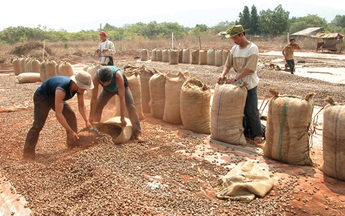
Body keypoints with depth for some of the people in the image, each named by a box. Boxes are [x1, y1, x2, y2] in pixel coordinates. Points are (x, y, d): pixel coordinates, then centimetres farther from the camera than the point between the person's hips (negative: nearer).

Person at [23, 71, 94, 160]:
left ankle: (73, 143, 12)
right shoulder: (61, 89, -44)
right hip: (42, 97, -7)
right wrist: (70, 131, -43)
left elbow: (81, 105, -10)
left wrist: (86, 121, -22)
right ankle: (28, 153, -11)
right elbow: (58, 113, -44)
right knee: (38, 124, -17)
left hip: (54, 97, 7)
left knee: (71, 116, -1)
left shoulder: (80, 88, -23)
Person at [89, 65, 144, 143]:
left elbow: (122, 98, -42)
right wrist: (91, 117, -27)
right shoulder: (96, 77, -37)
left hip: (122, 86, -3)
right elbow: (94, 98, -30)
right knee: (97, 107, -6)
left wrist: (122, 118, -41)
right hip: (108, 89, 3)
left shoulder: (118, 76, -45)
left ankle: (137, 134, -17)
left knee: (131, 107, -20)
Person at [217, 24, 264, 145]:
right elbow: (228, 64, 5)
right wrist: (223, 75, -14)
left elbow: (248, 69, -20)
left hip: (250, 84, -6)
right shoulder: (234, 49, 6)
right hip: (238, 83, 6)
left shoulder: (253, 48, -13)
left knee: (252, 110, -3)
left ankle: (258, 134, 10)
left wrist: (234, 79, -24)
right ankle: (245, 132, 24)